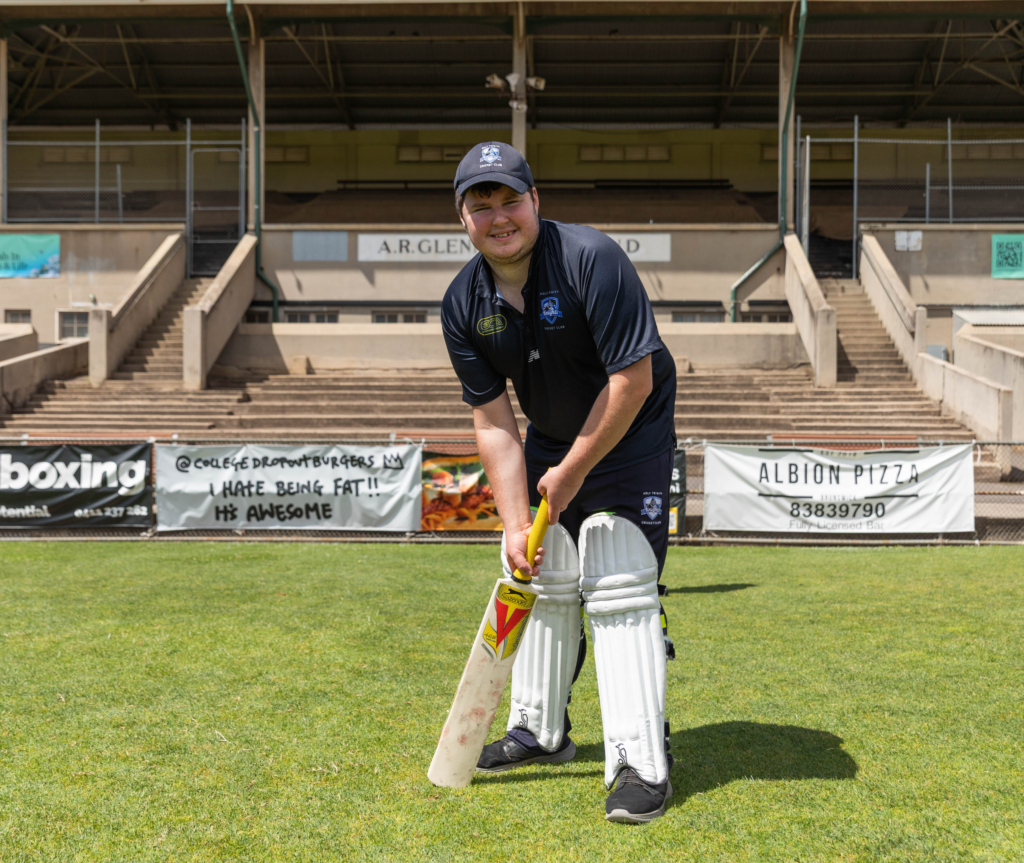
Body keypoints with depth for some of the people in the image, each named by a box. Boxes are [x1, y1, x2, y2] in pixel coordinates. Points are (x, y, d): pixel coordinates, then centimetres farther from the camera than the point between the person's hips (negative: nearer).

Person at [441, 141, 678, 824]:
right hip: (550, 440, 6)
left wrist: (573, 471, -19)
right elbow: (493, 420, -8)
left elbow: (634, 381, -26)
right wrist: (515, 522, -15)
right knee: (542, 580, 12)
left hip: (630, 436, -6)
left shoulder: (592, 259, -26)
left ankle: (643, 762, -9)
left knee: (619, 589, -13)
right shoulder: (464, 303, -9)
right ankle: (540, 731, 29)